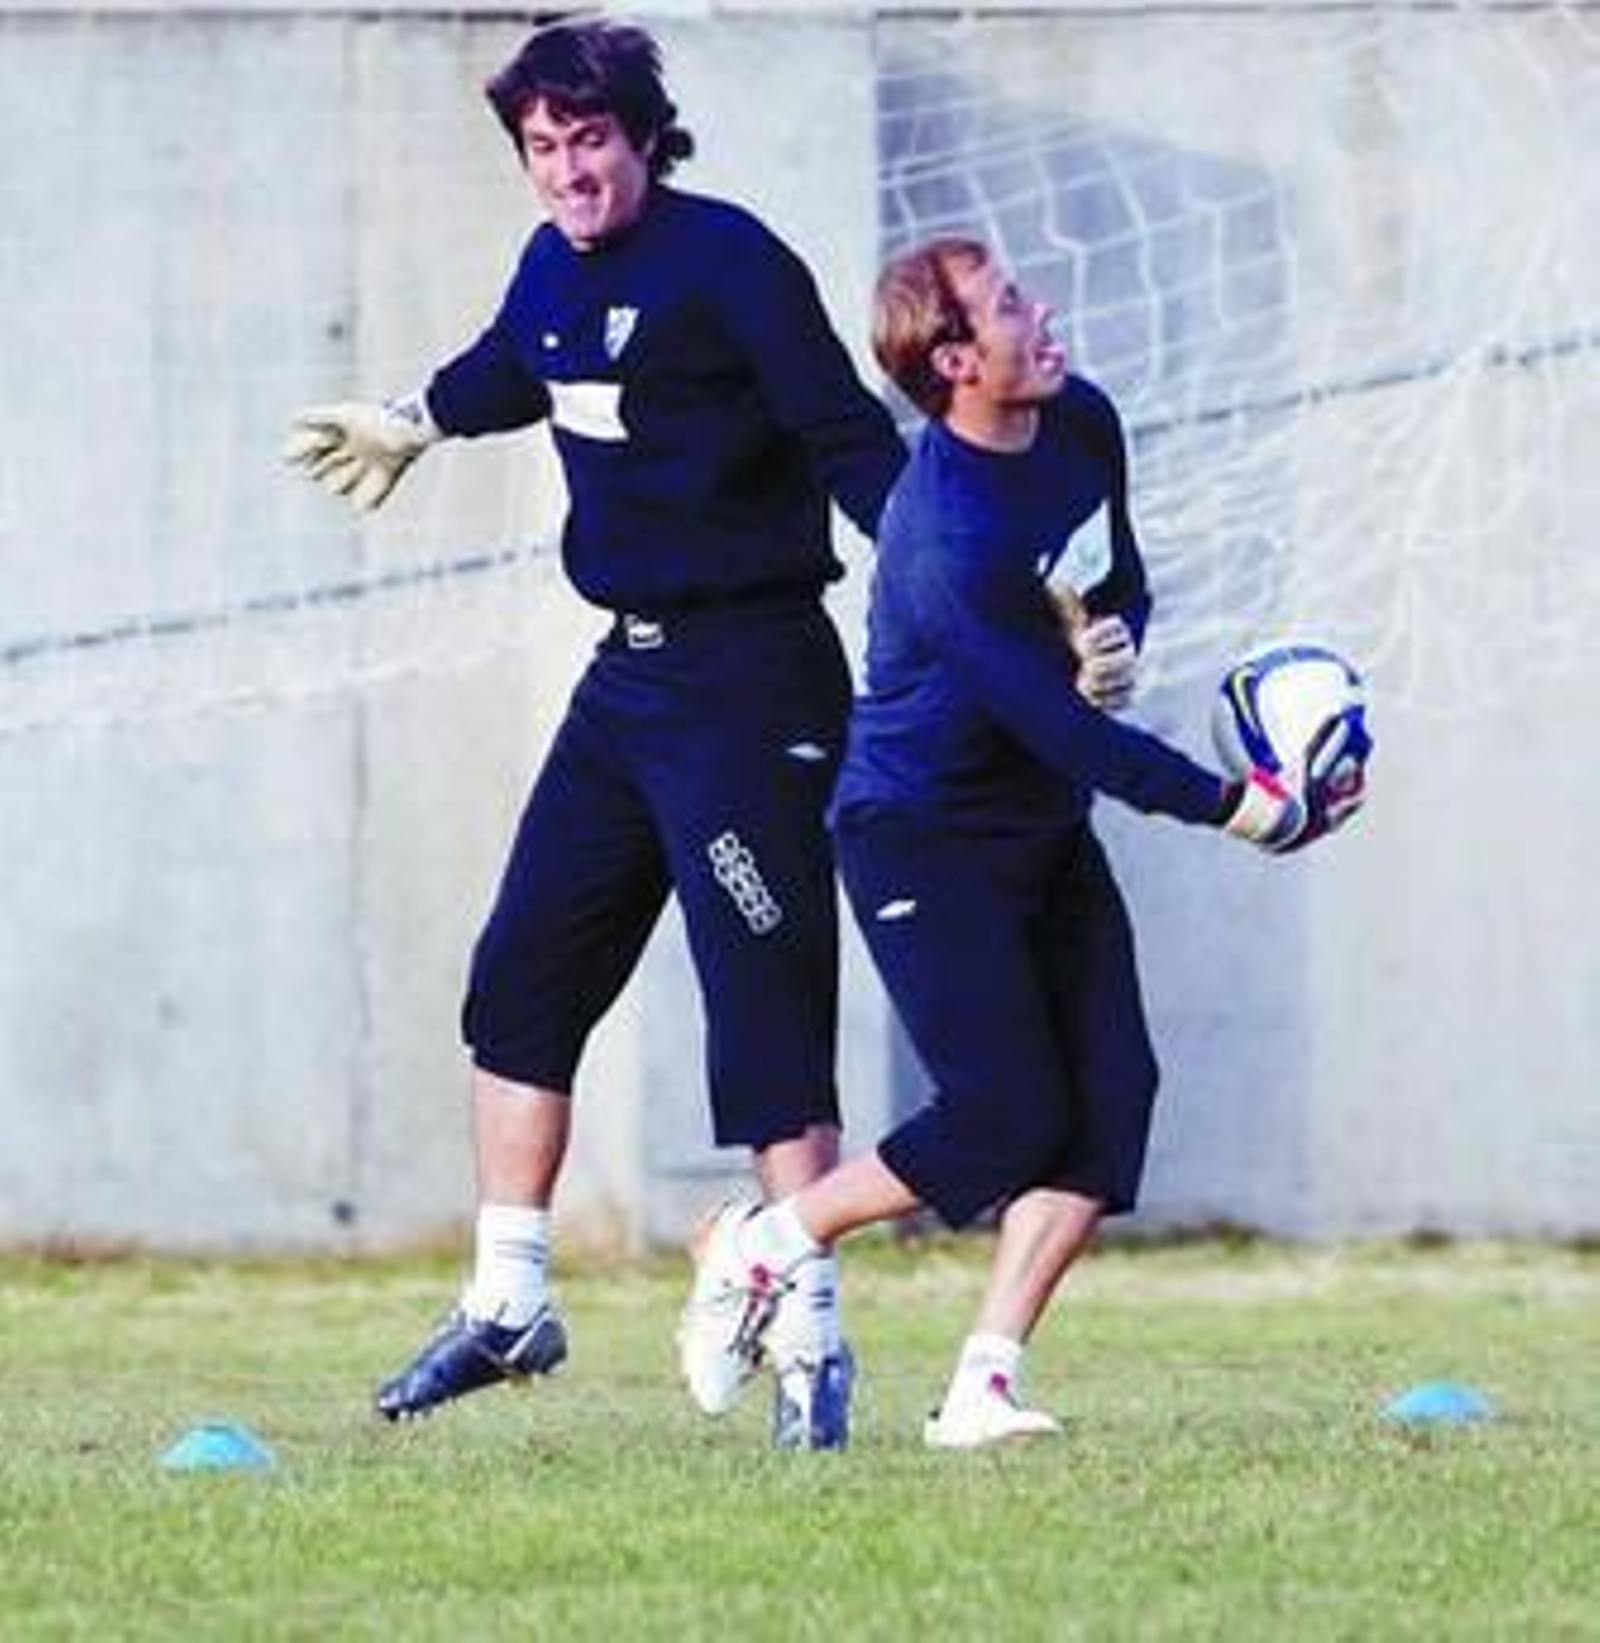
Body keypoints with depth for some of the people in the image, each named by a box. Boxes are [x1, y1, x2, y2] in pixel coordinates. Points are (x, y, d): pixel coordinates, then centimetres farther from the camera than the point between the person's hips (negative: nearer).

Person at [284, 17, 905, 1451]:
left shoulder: (726, 262, -14)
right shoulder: (556, 271, 9)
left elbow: (852, 441, -20)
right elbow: (510, 373, 33)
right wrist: (412, 423, 52)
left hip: (749, 682, -9)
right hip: (628, 676, 9)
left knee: (767, 1011, -10)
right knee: (523, 980, 12)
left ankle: (811, 1343, -7)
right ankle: (510, 1304, 24)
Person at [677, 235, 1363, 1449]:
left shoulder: (1082, 424, -3)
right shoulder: (947, 543, -29)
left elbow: (1121, 582, 15)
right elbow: (1061, 732, -27)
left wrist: (1114, 648, -9)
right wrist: (1233, 808, -23)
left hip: (1047, 826, 8)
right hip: (924, 837, -8)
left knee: (1112, 1089, -6)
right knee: (1008, 1114, -12)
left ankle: (984, 1383, -4)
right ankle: (766, 1244, 10)